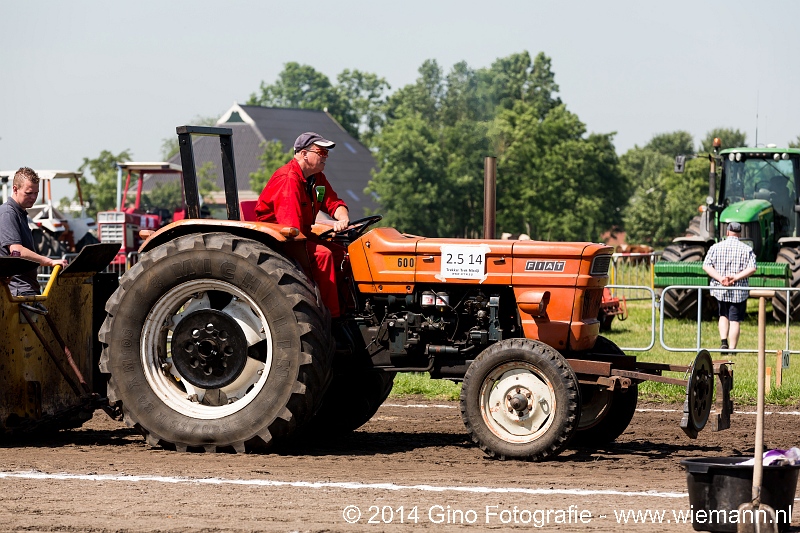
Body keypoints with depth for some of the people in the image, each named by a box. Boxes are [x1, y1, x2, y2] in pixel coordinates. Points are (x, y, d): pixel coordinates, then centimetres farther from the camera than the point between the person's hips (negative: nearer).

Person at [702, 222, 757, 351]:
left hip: (720, 289, 2)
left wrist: (720, 278, -15)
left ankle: (723, 341, 5)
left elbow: (706, 266, -7)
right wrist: (736, 277, -18)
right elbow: (752, 268, -14)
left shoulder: (716, 247, 2)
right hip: (739, 291, -2)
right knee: (735, 321, 3)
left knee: (724, 316, 22)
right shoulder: (746, 249, -2)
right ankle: (732, 349, 1)